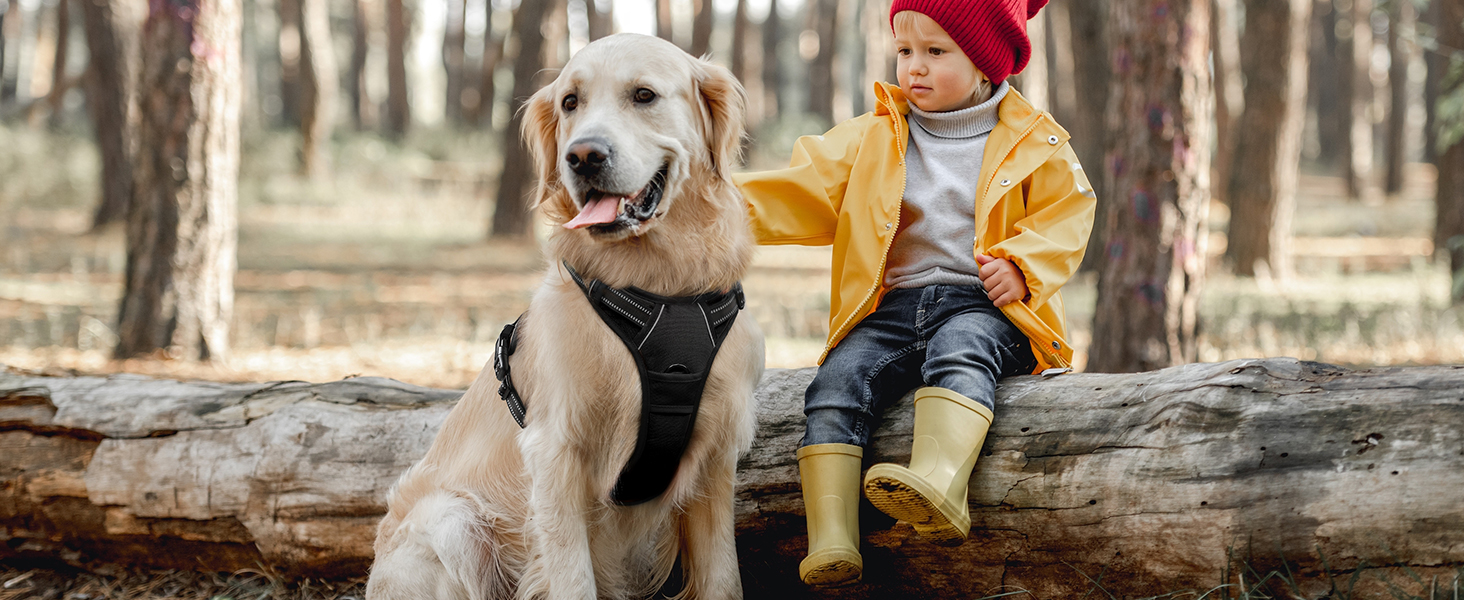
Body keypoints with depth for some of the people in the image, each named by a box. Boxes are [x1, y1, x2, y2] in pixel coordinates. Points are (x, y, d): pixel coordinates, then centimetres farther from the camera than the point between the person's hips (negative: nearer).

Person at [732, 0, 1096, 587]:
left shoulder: (1036, 145, 8)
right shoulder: (871, 140, 15)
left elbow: (1066, 215, 8)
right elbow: (806, 193, 9)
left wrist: (1022, 267, -11)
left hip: (981, 303, -3)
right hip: (893, 305, 4)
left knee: (960, 348, -37)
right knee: (837, 381, -23)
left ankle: (939, 485, -61)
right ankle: (830, 540, -33)